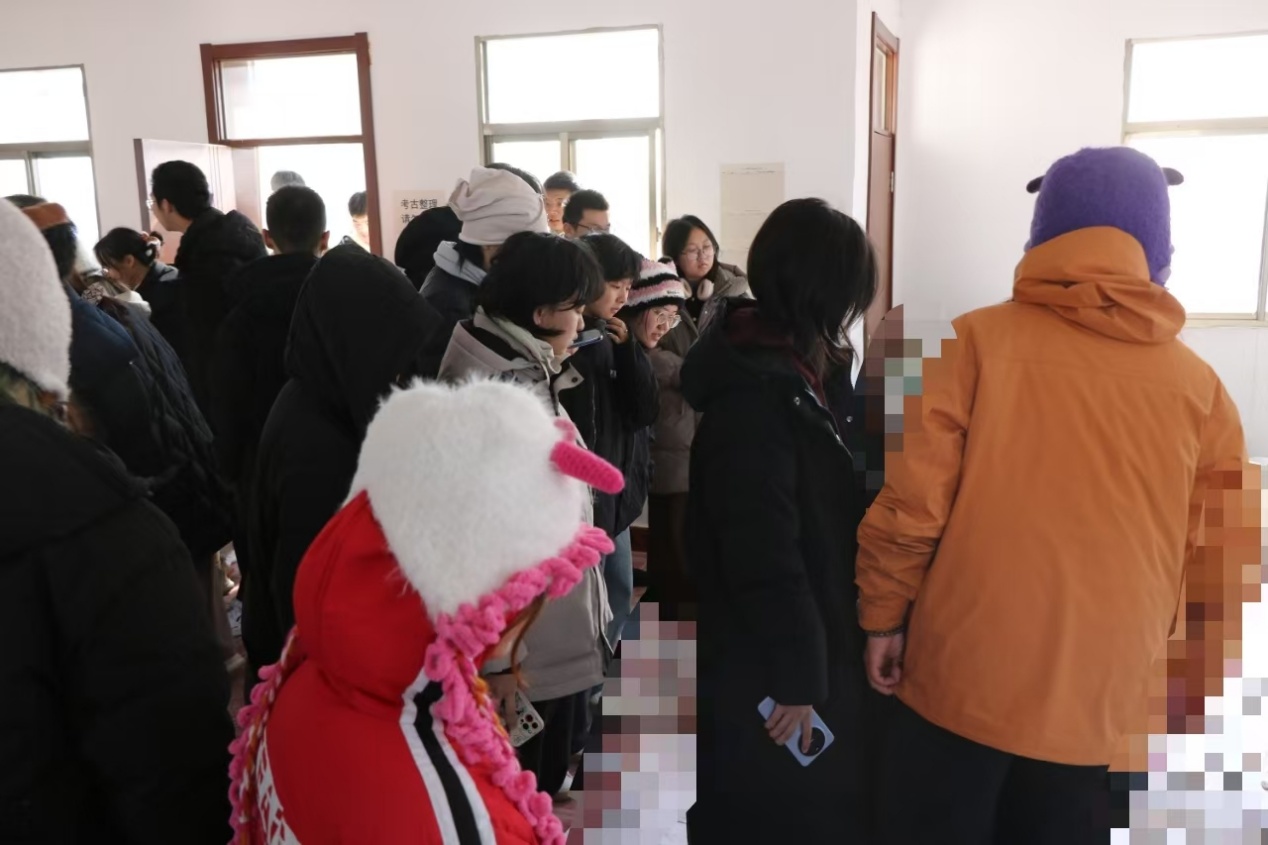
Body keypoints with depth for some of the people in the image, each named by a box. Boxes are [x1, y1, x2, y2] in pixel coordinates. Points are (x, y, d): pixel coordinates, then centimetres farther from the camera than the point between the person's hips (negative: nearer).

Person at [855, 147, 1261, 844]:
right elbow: (1225, 559, 4)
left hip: (962, 671, -2)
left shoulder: (978, 338, -8)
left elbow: (911, 502, -10)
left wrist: (884, 616, 3)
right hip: (1098, 693, 3)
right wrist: (1187, 688, 17)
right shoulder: (1199, 385, 0)